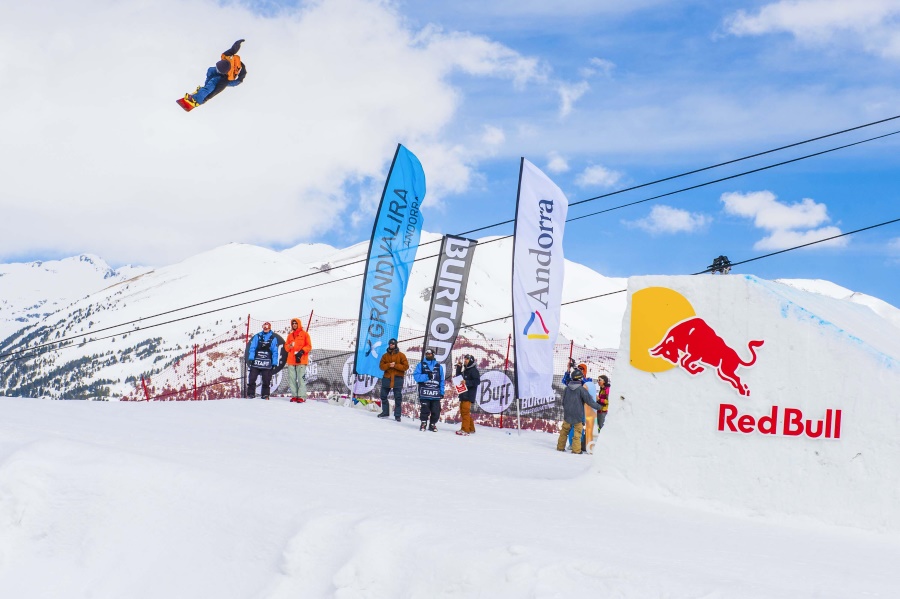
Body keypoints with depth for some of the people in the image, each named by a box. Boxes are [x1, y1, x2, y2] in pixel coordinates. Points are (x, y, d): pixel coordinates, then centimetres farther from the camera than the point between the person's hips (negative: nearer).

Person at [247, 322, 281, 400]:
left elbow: (275, 351, 4)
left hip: (267, 363, -1)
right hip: (256, 361, 1)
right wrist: (251, 358, -9)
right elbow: (252, 347, 3)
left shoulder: (273, 338, 5)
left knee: (266, 380, 2)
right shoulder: (257, 336, 6)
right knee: (252, 378, -1)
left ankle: (265, 395, 11)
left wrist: (274, 363, -2)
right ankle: (250, 393, 7)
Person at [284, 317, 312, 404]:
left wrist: (302, 351, -14)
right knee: (291, 378, 2)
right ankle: (294, 396, 7)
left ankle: (301, 396, -11)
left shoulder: (304, 334, 5)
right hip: (291, 360, 5)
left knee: (301, 378, -10)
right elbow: (286, 346, 18)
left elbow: (309, 346, 1)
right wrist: (289, 346, -5)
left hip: (301, 360, -5)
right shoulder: (290, 335, 18)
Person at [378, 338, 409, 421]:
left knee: (398, 398, -3)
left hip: (397, 379, -3)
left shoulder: (401, 355, 0)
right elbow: (381, 366, 1)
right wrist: (389, 365, -17)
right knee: (383, 396, 9)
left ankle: (397, 415, 2)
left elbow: (406, 366, -6)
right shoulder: (385, 355, 8)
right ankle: (385, 412, 24)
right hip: (387, 378, 4)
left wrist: (395, 365, -16)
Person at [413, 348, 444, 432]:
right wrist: (426, 376, -17)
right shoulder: (421, 365, 7)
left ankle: (432, 424, 13)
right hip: (424, 392, -2)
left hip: (436, 393, 2)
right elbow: (416, 376, -5)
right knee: (425, 409, 0)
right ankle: (423, 423, 14)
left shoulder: (439, 367, 13)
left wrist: (442, 392, 4)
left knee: (436, 410, 0)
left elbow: (442, 380, 11)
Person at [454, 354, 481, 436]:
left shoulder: (474, 370, -7)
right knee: (463, 411, 11)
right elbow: (458, 376, 17)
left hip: (469, 395, -9)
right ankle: (471, 429, 19)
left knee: (465, 411, -14)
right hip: (463, 394, 9)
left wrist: (466, 382, -21)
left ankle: (465, 430, -16)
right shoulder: (465, 370, 20)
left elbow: (477, 381, -14)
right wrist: (459, 367, 12)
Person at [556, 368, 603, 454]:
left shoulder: (567, 388, 2)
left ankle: (560, 447, 19)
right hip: (578, 415, -4)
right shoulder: (581, 389, -13)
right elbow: (589, 400, -11)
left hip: (567, 414, 4)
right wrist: (598, 406, 4)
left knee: (564, 431, 15)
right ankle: (576, 449, 0)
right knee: (577, 432, 2)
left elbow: (563, 401, 12)